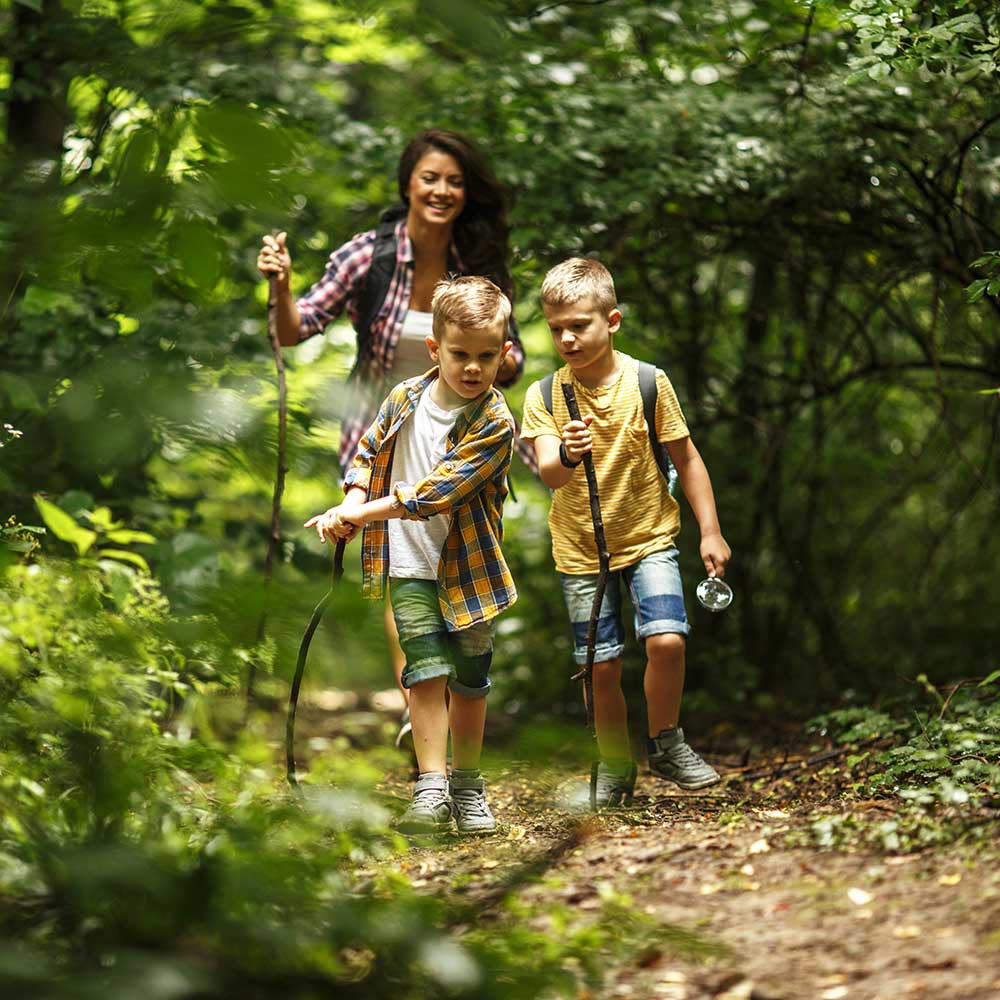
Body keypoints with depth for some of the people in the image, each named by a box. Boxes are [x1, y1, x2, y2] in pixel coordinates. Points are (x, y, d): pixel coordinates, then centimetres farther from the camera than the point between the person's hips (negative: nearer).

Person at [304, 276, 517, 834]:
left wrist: (358, 514, -20)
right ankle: (431, 791, -8)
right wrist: (350, 506, -6)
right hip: (410, 565, 1)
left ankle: (467, 785, 25)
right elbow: (369, 454, 13)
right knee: (428, 672, -10)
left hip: (468, 567, -1)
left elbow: (437, 493, -22)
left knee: (470, 680, 9)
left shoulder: (495, 423, -16)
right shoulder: (405, 399, -3)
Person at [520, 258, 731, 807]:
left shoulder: (647, 383, -8)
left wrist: (710, 531, -1)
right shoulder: (543, 396, -7)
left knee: (666, 639, -19)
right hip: (580, 550, 1)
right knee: (602, 665, 2)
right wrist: (567, 456, -42)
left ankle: (664, 743, 4)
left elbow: (686, 459, 0)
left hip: (648, 538, -1)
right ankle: (615, 767, 22)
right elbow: (549, 477, -19)